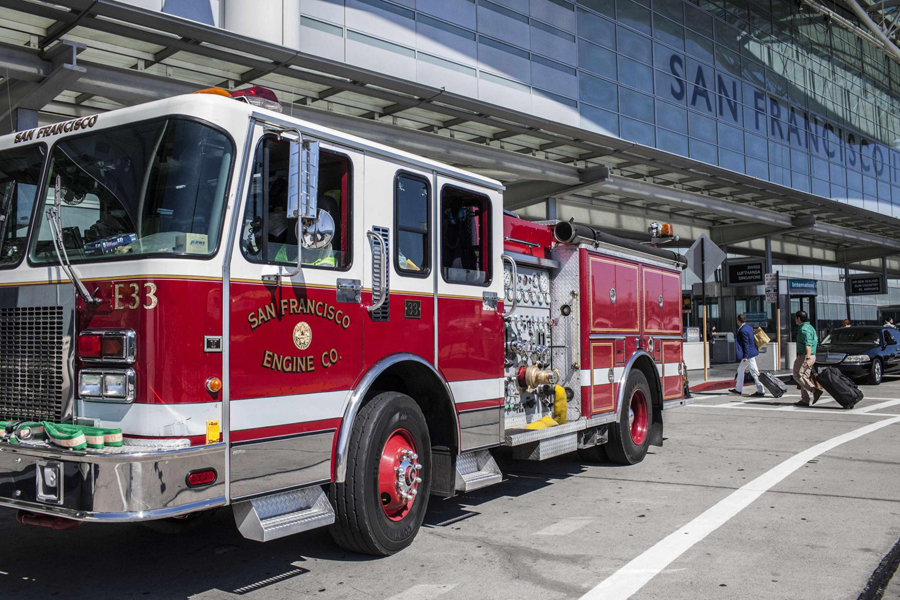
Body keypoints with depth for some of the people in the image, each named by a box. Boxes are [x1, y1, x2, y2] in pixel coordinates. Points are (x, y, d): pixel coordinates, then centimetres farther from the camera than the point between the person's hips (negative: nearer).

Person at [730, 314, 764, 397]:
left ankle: (761, 391, -2)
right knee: (740, 370, 18)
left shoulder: (743, 330, -20)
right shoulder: (748, 327, 9)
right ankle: (738, 389, 25)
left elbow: (746, 344, -22)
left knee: (754, 373, -6)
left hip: (749, 354, -11)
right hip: (750, 353, 11)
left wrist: (745, 356, -20)